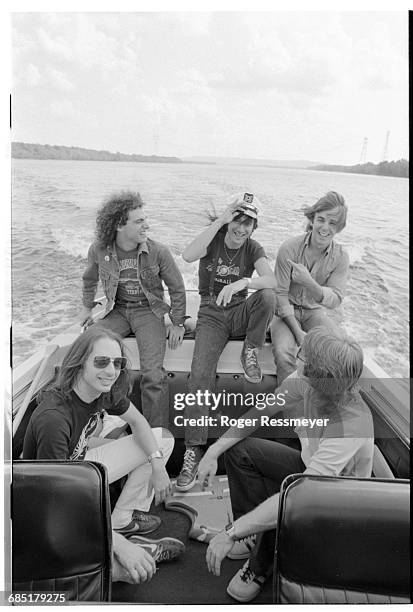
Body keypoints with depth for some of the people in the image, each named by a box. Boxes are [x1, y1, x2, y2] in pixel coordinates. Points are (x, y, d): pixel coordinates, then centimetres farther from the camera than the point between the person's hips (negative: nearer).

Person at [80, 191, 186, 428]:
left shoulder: (158, 252, -13)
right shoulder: (98, 251, -7)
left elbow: (177, 288, -1)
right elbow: (90, 279, 17)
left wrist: (178, 324, -1)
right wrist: (88, 307, 21)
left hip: (148, 310, -3)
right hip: (117, 311, 3)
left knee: (153, 373, -22)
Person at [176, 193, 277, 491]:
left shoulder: (253, 248, 1)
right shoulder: (214, 239, -1)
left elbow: (272, 281, -18)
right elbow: (189, 255, -25)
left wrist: (242, 282, -37)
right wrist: (219, 221, -24)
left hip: (240, 312, 2)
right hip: (212, 315, -1)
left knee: (267, 296, -33)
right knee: (200, 374, -22)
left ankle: (251, 351, -9)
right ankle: (194, 449, -17)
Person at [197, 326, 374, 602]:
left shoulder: (351, 425, -41)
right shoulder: (303, 382, -24)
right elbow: (261, 411, -8)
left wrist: (230, 533, -41)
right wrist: (213, 452, -15)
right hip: (309, 466, 6)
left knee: (284, 506, -34)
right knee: (238, 450, -6)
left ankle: (261, 566, -1)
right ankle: (255, 536, 8)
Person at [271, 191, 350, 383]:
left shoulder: (340, 257, -9)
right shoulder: (289, 248, -17)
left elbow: (335, 299, -17)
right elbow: (280, 293, -14)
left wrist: (310, 283, -37)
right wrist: (297, 332, -20)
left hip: (314, 311, 3)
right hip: (285, 310, -3)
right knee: (284, 353, -30)